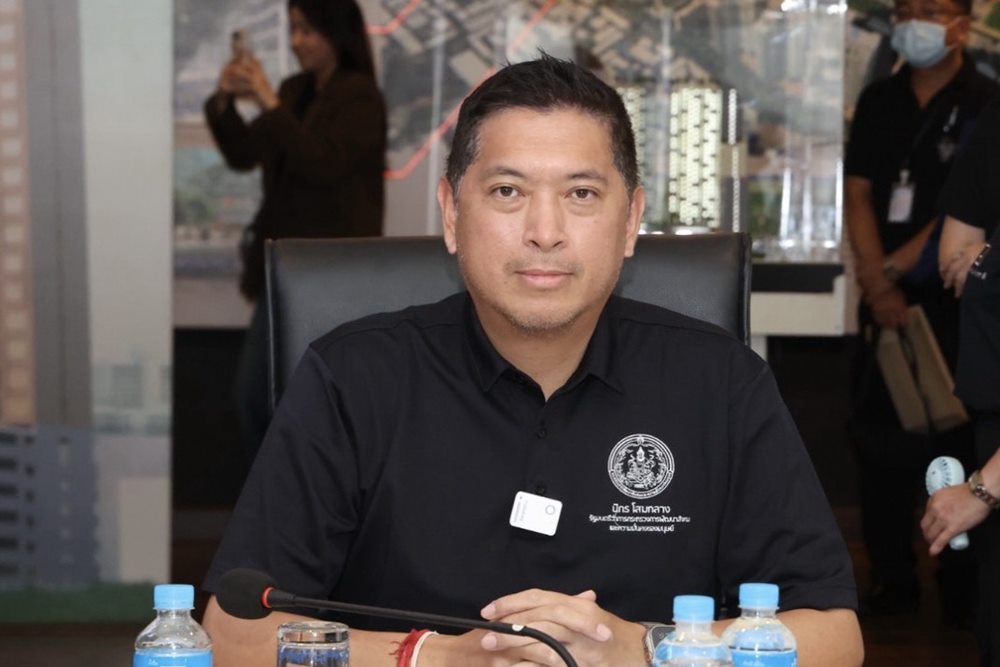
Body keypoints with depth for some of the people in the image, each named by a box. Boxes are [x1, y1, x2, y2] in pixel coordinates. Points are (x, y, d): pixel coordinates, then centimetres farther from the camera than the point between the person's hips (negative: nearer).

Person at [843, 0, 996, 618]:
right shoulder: (879, 102, 11)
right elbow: (858, 196, 7)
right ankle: (893, 579, 14)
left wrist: (896, 271, -11)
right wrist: (877, 283, -6)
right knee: (882, 438, 6)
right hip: (887, 298, 5)